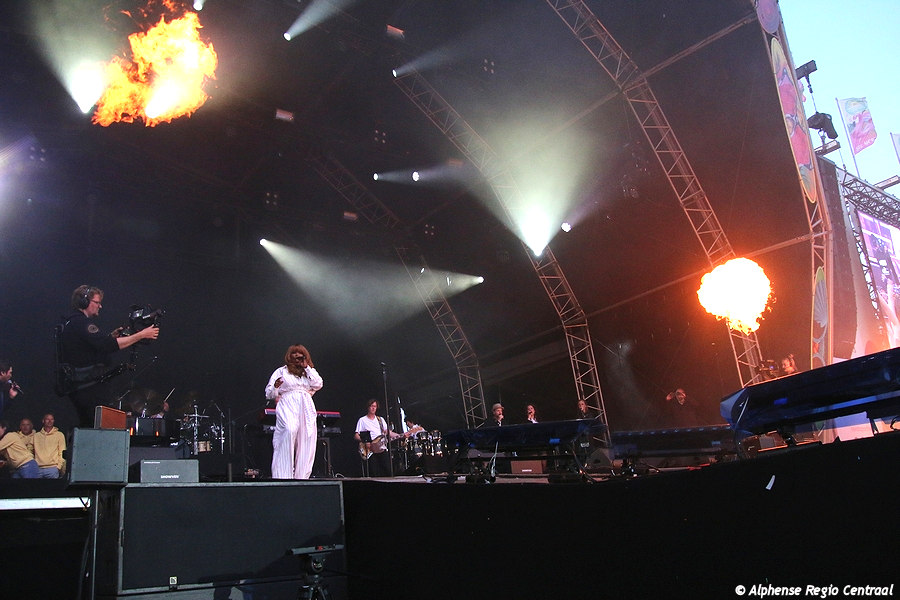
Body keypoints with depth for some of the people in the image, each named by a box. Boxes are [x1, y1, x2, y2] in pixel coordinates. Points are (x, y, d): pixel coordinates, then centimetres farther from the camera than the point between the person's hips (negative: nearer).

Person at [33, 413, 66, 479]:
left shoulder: (59, 435, 9)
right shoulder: (36, 436, 15)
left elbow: (62, 453, 5)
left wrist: (59, 466, -5)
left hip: (52, 468, -2)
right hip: (38, 468, 2)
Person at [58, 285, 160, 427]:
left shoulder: (69, 323, 19)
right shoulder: (81, 323, -14)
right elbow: (108, 345, -26)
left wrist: (112, 336, 8)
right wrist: (141, 335, -23)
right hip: (91, 387, -11)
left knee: (86, 429, 15)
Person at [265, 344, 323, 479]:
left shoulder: (309, 372, 25)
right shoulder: (281, 371, 14)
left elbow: (318, 385, 4)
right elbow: (269, 394, 8)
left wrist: (306, 367, 7)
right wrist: (275, 387, -15)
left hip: (306, 408, 4)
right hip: (287, 406, -4)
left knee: (306, 440, -7)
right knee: (289, 431, -28)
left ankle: (301, 476, -2)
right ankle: (283, 475, -28)